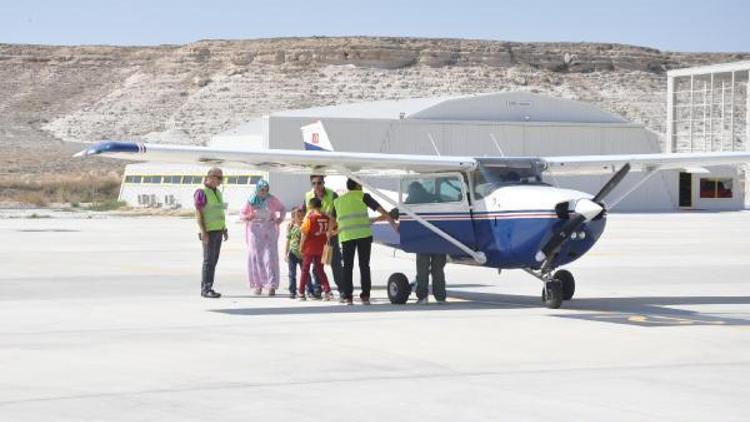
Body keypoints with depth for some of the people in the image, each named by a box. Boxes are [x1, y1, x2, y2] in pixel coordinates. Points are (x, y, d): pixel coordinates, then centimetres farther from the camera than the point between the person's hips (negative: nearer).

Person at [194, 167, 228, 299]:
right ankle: (205, 289, -6)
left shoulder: (217, 192, 14)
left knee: (214, 260, 7)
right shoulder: (201, 192, -13)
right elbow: (198, 214, -17)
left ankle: (207, 288, 10)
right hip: (208, 231, -8)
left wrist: (225, 230, 16)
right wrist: (203, 232, -23)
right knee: (209, 260, -9)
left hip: (218, 230, 8)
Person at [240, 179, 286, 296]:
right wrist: (247, 217, -18)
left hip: (270, 231, 0)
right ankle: (258, 285, 11)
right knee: (256, 258, 1)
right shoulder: (251, 201, -2)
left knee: (270, 257, -8)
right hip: (255, 231, 0)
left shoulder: (272, 200, -1)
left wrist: (280, 218, -5)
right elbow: (242, 214, 4)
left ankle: (272, 286, -8)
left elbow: (282, 209, 15)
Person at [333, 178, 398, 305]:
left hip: (346, 236, 2)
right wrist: (393, 223, 4)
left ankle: (347, 297, 0)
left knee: (347, 266, 6)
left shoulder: (338, 201, 19)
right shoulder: (362, 196, 8)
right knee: (364, 265, 3)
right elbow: (382, 211, 3)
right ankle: (365, 296, -1)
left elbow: (335, 222, 19)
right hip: (364, 234, -2)